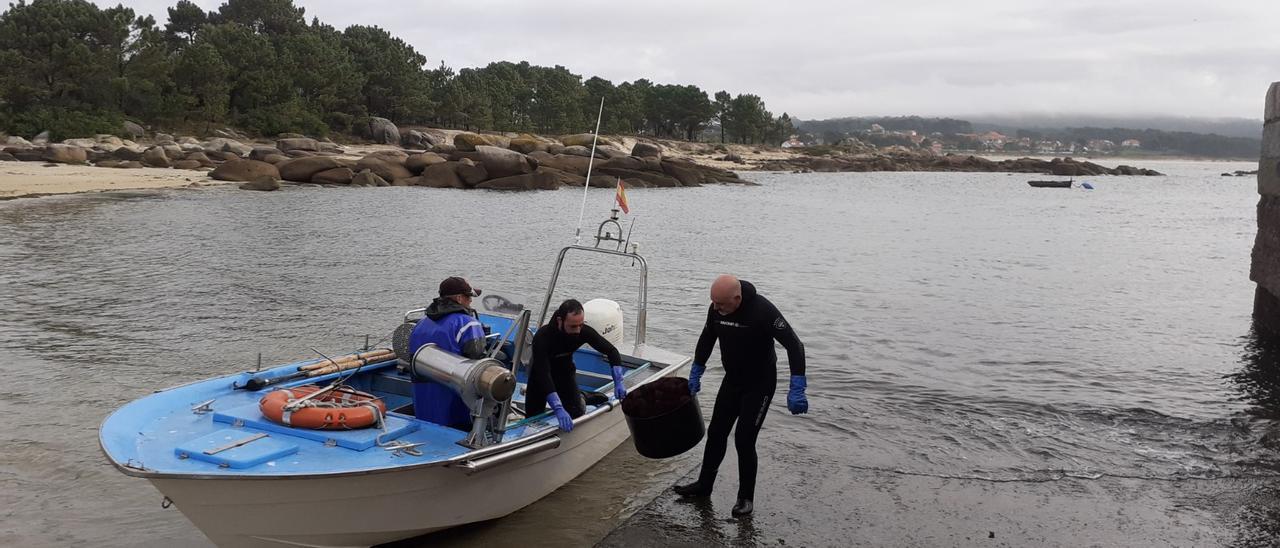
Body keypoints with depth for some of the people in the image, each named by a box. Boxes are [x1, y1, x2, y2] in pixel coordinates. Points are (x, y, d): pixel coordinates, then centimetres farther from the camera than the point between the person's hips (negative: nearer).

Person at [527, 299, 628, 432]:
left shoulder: (583, 331, -26)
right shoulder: (542, 337, -37)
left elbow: (612, 351, -15)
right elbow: (543, 374, -43)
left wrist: (618, 382, -27)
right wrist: (558, 410, -52)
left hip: (566, 371, 2)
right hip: (541, 374, -2)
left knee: (576, 414, -9)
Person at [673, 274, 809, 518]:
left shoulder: (763, 311, -30)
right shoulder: (716, 309, -11)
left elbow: (794, 345, -30)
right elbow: (707, 339, 8)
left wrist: (797, 389, -35)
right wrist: (695, 375, 10)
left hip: (760, 385, -6)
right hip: (732, 380, 6)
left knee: (744, 439, -7)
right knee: (716, 433, 12)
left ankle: (746, 497, 11)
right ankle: (704, 485, 29)